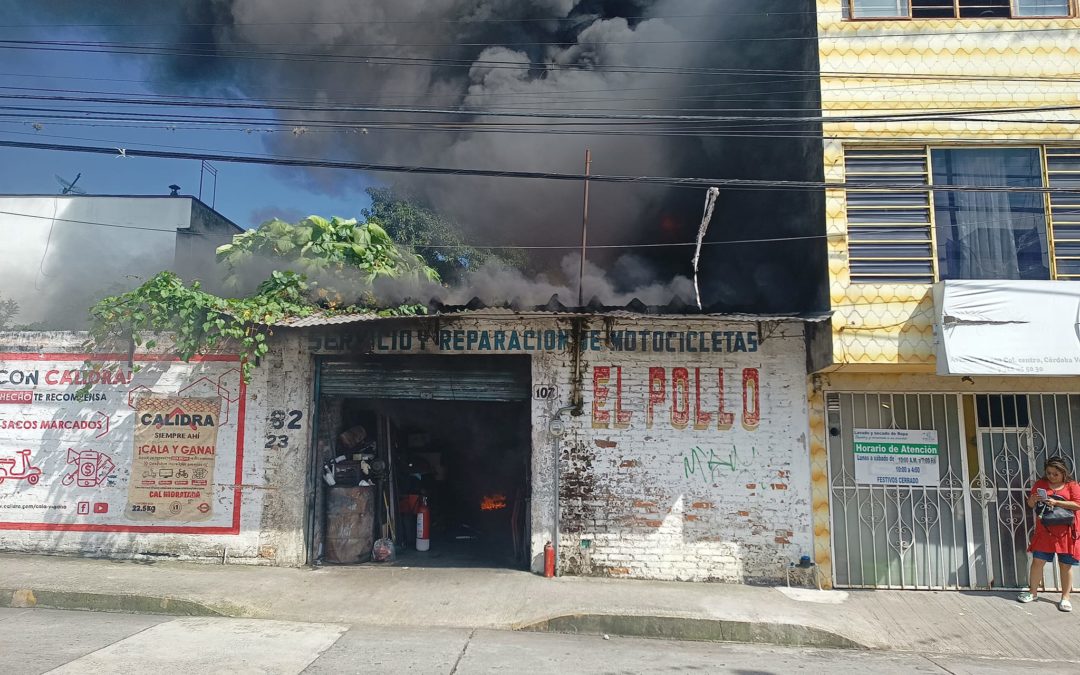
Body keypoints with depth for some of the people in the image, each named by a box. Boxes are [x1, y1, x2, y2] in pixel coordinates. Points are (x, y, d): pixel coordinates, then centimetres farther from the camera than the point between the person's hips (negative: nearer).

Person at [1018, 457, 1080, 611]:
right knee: (1037, 561, 2)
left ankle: (1065, 597, 14)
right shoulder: (1040, 484, 7)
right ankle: (1033, 592, 16)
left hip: (1065, 533, -2)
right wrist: (1033, 499, -12)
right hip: (1044, 532, 2)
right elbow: (1030, 505, 10)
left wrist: (1056, 502, -19)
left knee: (1065, 565, 4)